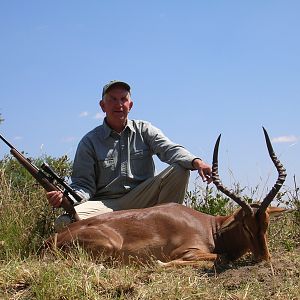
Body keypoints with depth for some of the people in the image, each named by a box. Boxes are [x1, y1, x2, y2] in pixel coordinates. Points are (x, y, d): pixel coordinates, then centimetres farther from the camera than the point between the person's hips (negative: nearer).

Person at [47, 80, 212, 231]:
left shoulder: (145, 130, 9)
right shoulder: (90, 142, 4)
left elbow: (169, 149, -8)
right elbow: (83, 184, 0)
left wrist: (196, 162, -31)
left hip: (141, 200, 1)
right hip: (105, 204, -1)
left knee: (179, 169, -19)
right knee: (64, 223, -29)